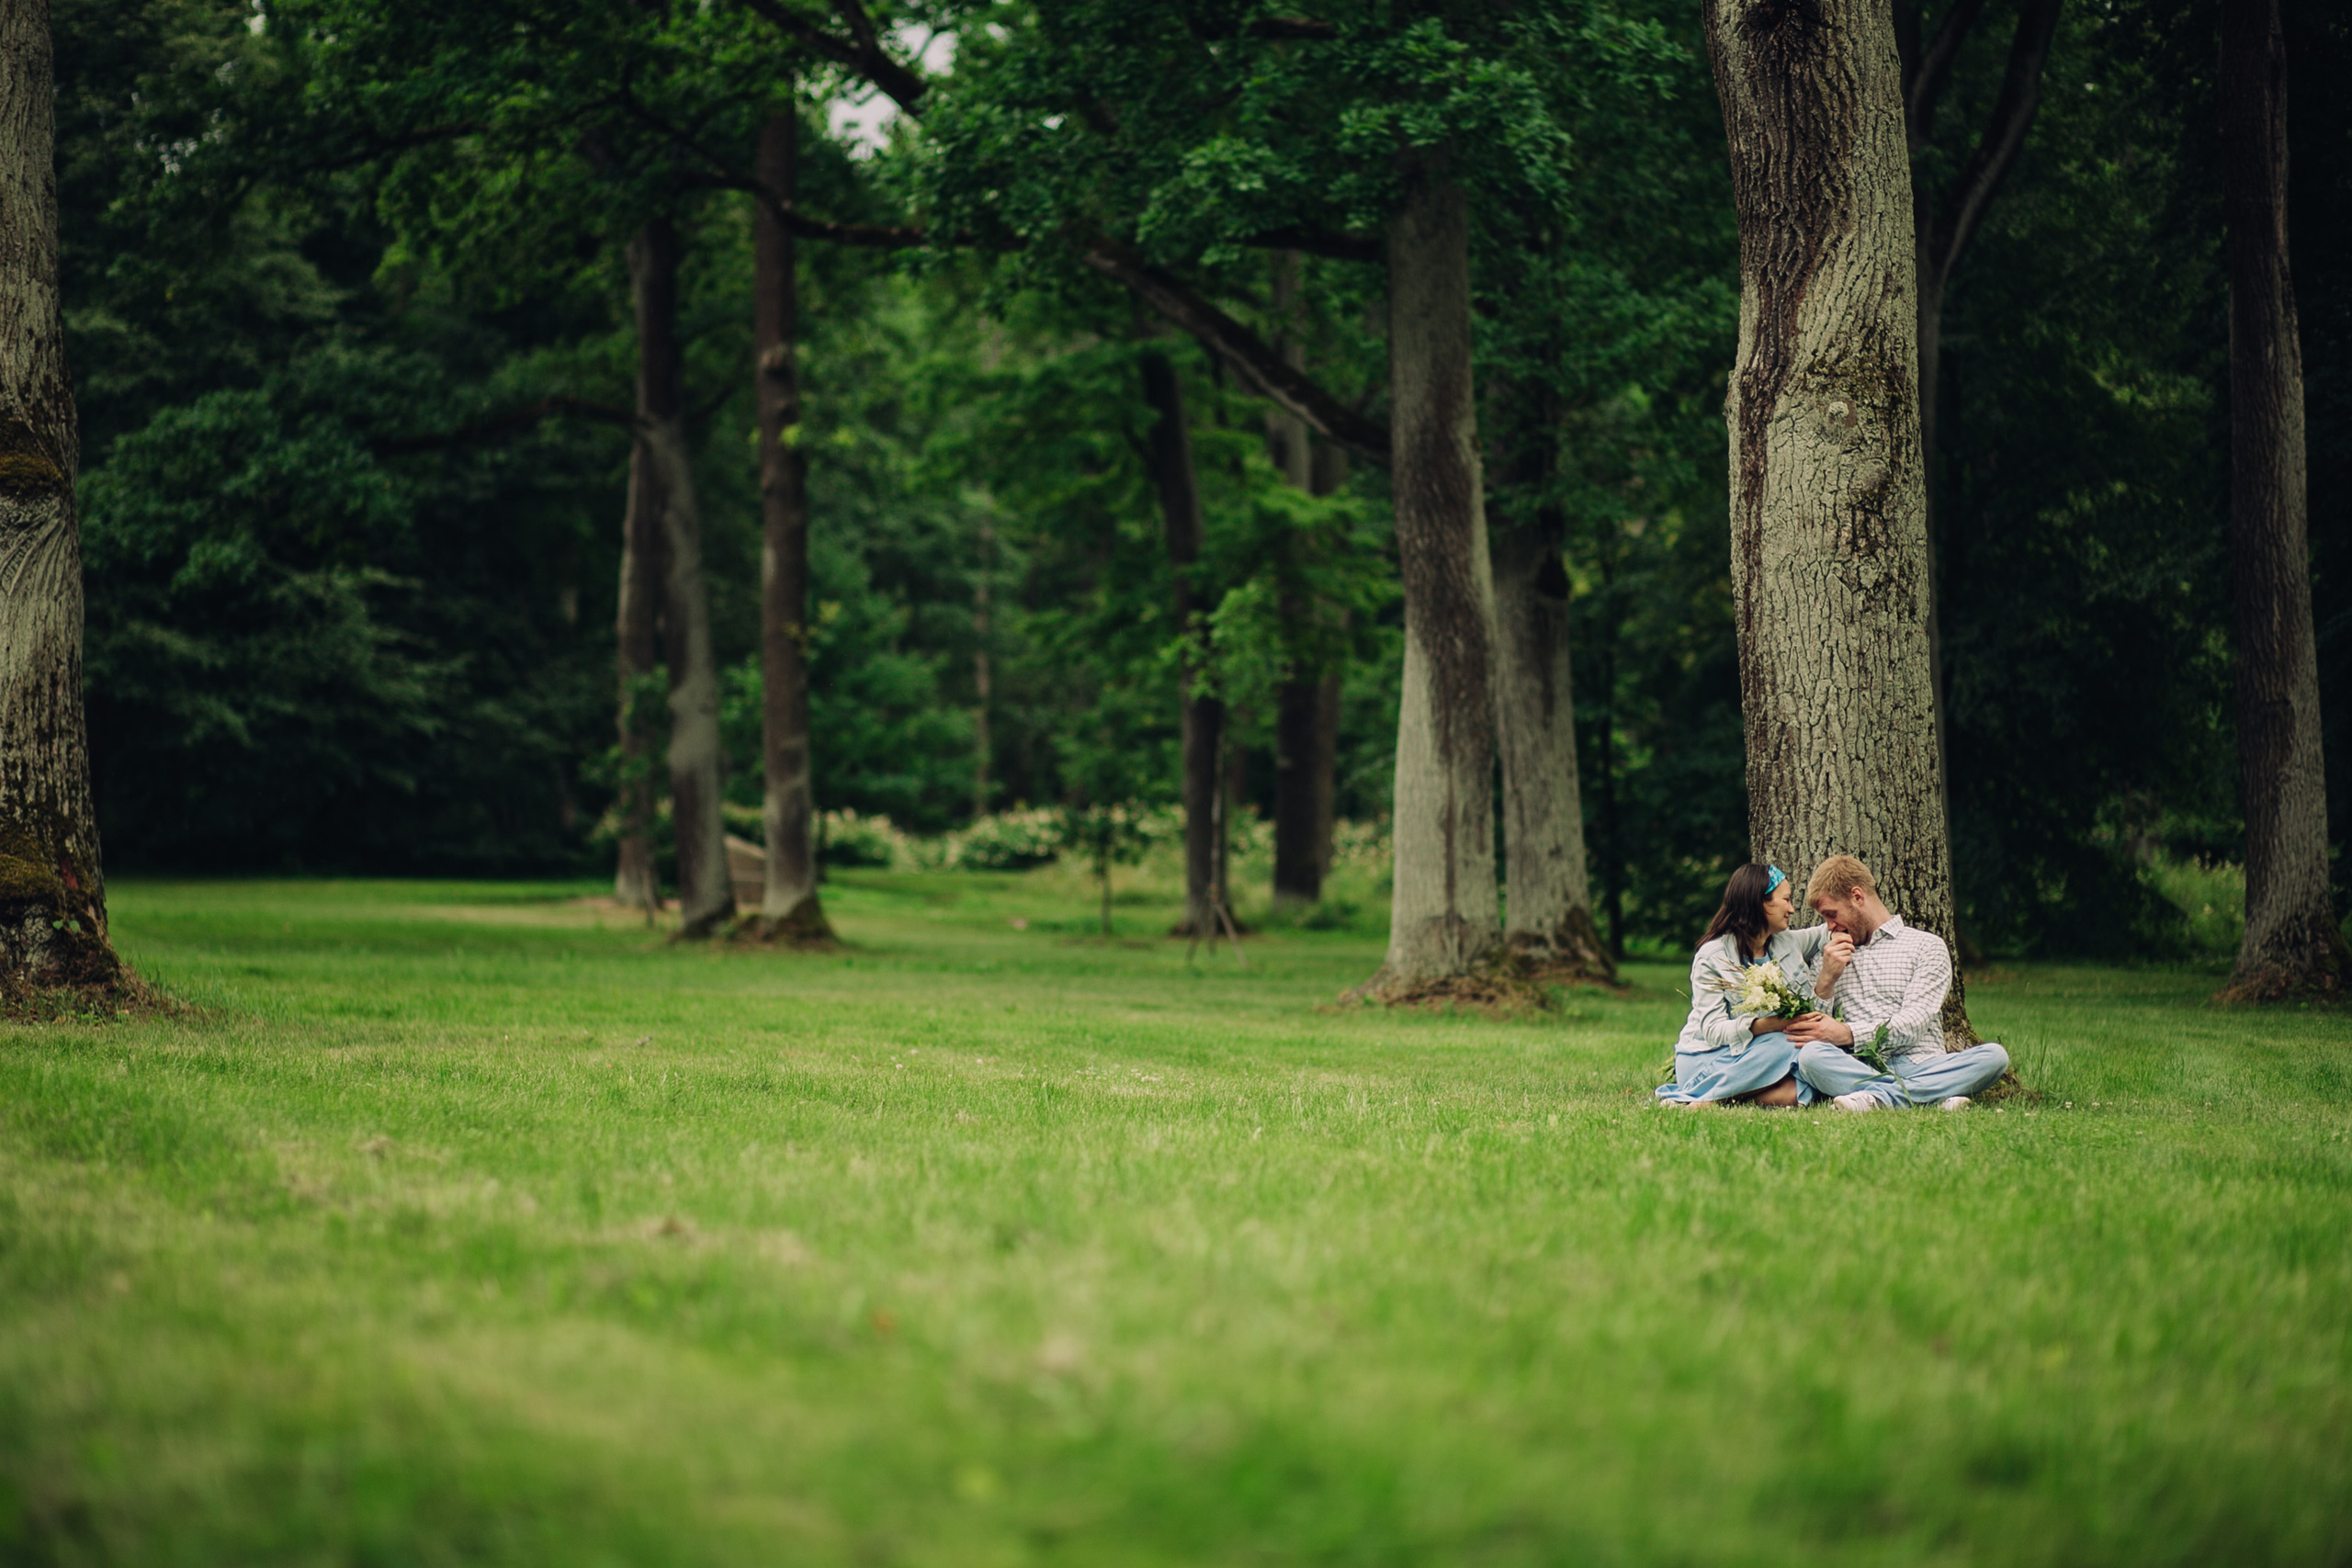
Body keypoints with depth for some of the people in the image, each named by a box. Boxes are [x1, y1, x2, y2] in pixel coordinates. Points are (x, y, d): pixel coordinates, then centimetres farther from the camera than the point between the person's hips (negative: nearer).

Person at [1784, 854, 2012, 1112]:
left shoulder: (1927, 946, 10)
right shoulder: (1829, 956, 23)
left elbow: (1913, 1024, -5)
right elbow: (1809, 1028, 13)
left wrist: (1847, 1033, -16)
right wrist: (1826, 979, -2)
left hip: (1919, 1066, -1)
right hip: (1859, 1068, 1)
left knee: (1994, 1056, -29)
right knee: (1810, 1054, -32)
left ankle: (1879, 1096, -40)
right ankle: (1935, 1096, -39)